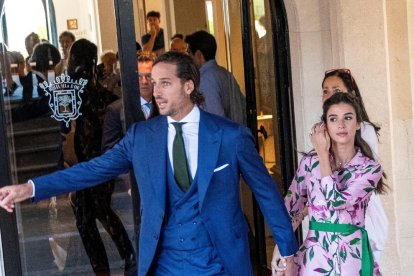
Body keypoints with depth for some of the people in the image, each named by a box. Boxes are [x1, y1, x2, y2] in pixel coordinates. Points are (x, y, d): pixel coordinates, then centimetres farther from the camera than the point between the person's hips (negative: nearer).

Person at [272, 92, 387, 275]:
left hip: (350, 254, -2)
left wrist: (323, 153, -12)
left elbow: (336, 201, -19)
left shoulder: (370, 168, -6)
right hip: (315, 253, 2)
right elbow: (291, 206, 6)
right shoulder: (310, 161, 0)